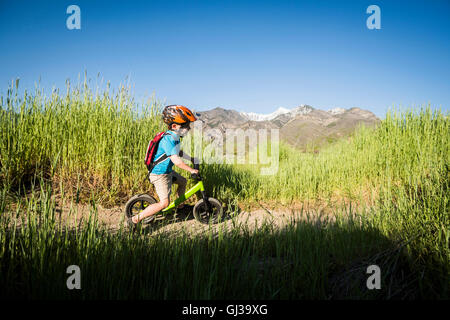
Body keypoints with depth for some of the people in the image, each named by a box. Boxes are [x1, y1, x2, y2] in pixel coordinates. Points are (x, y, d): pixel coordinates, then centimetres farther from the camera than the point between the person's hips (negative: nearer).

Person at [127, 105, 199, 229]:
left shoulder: (174, 137, 5)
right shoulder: (168, 139, -27)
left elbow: (178, 152, 24)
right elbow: (177, 161, -32)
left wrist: (191, 159, 22)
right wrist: (191, 170, -22)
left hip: (167, 171, 10)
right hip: (159, 175, -10)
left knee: (183, 181, 25)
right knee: (164, 203, -12)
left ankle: (179, 205, 45)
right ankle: (135, 219, -8)